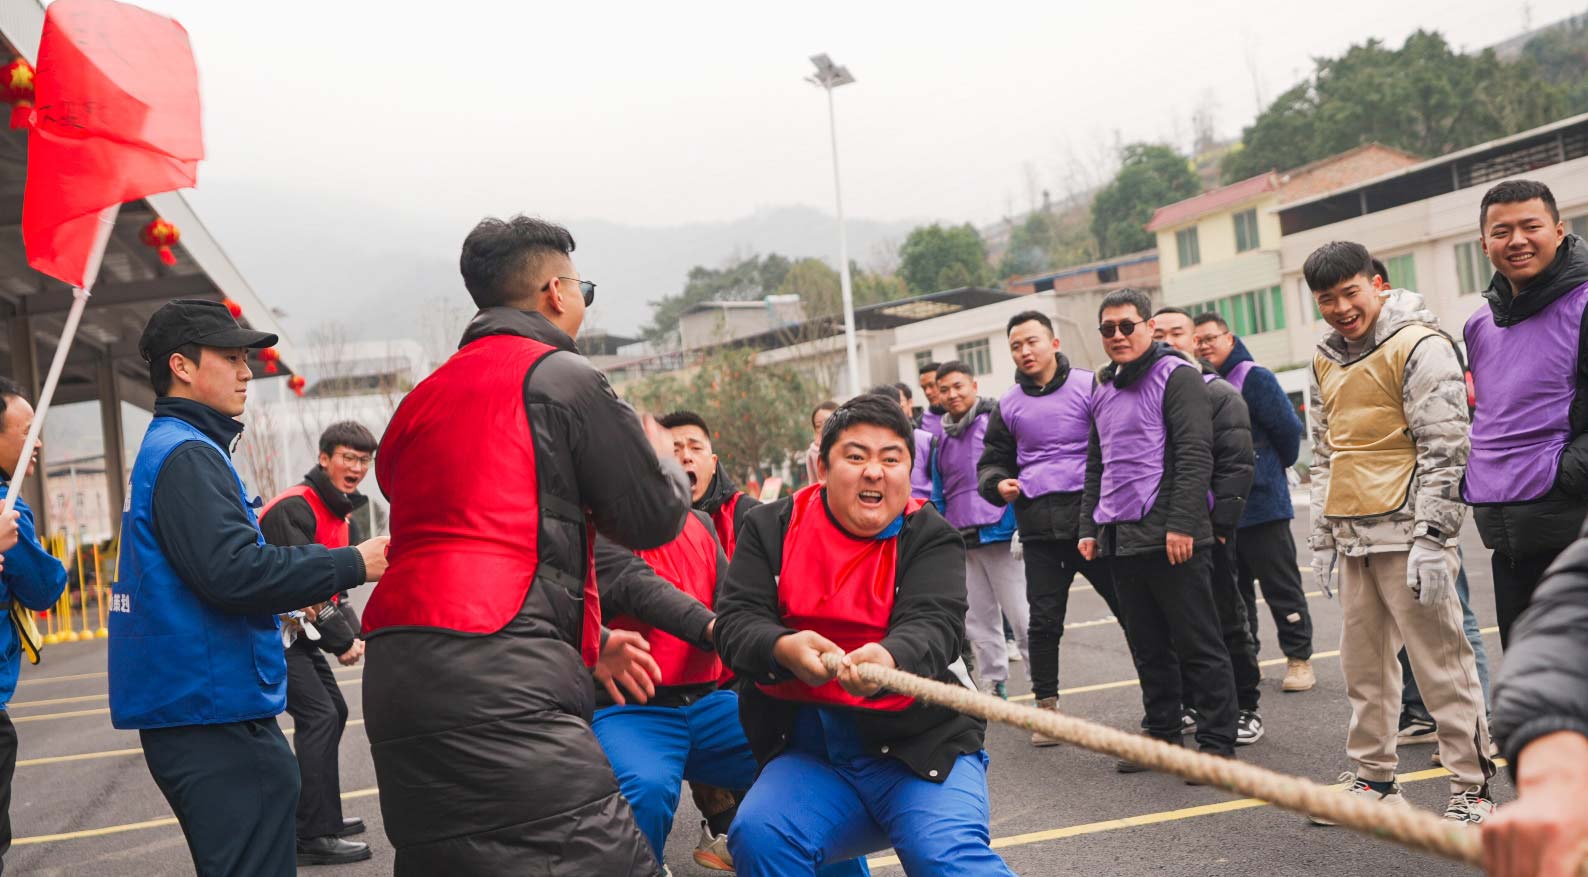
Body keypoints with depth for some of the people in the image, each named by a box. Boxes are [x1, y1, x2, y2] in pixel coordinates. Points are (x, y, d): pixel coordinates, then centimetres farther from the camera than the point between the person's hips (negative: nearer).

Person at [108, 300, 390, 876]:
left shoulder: (167, 449, 19)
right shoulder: (186, 454, -13)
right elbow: (232, 570, -24)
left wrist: (290, 592, 19)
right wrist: (354, 564, -18)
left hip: (195, 706, 11)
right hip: (213, 717, -11)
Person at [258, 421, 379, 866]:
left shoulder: (340, 513, 11)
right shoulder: (294, 509, -19)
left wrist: (352, 633, -4)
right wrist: (341, 641, -20)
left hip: (300, 632, 10)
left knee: (333, 713, 17)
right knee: (318, 716, -16)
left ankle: (322, 816, 30)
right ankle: (314, 837, -13)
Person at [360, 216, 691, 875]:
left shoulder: (426, 397, 24)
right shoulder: (561, 375, -1)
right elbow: (654, 518, 1)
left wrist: (586, 643, 29)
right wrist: (663, 454, 24)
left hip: (395, 679, 9)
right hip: (497, 686, -9)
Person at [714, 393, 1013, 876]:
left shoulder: (932, 538, 1)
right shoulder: (772, 527, 6)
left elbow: (932, 626, -14)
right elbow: (735, 620, -3)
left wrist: (888, 659, -39)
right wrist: (783, 649, -28)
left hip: (921, 744, -3)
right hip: (807, 752, 3)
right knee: (758, 836, -22)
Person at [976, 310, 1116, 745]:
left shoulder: (1089, 387, 1)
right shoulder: (1008, 406, 12)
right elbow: (992, 462, 21)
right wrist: (998, 484, -2)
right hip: (1038, 525, 3)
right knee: (1044, 619, 5)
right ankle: (1046, 705, 16)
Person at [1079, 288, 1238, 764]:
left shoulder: (1176, 376, -5)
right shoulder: (1103, 390, 18)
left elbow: (1195, 454, -14)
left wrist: (1181, 524, -20)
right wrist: (1089, 527, 16)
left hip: (1172, 538, -8)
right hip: (1120, 538, 8)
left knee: (1198, 645, -1)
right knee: (1148, 648, 13)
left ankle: (1217, 744, 5)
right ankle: (1163, 736, 23)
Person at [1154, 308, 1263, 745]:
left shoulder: (1219, 393, -1)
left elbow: (1236, 464, -8)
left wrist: (1221, 521, -16)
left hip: (1207, 528, -4)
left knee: (1227, 622, 3)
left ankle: (1246, 708, 13)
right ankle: (1193, 705, 22)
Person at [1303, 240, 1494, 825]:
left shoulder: (1419, 347, -9)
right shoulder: (1325, 362, 14)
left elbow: (1447, 449, -14)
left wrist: (1432, 541, -18)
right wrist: (1322, 538, 18)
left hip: (1405, 532, -7)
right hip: (1353, 536, 8)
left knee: (1441, 663, -3)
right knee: (1363, 665, 13)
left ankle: (1471, 790, 7)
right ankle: (1373, 779, 25)